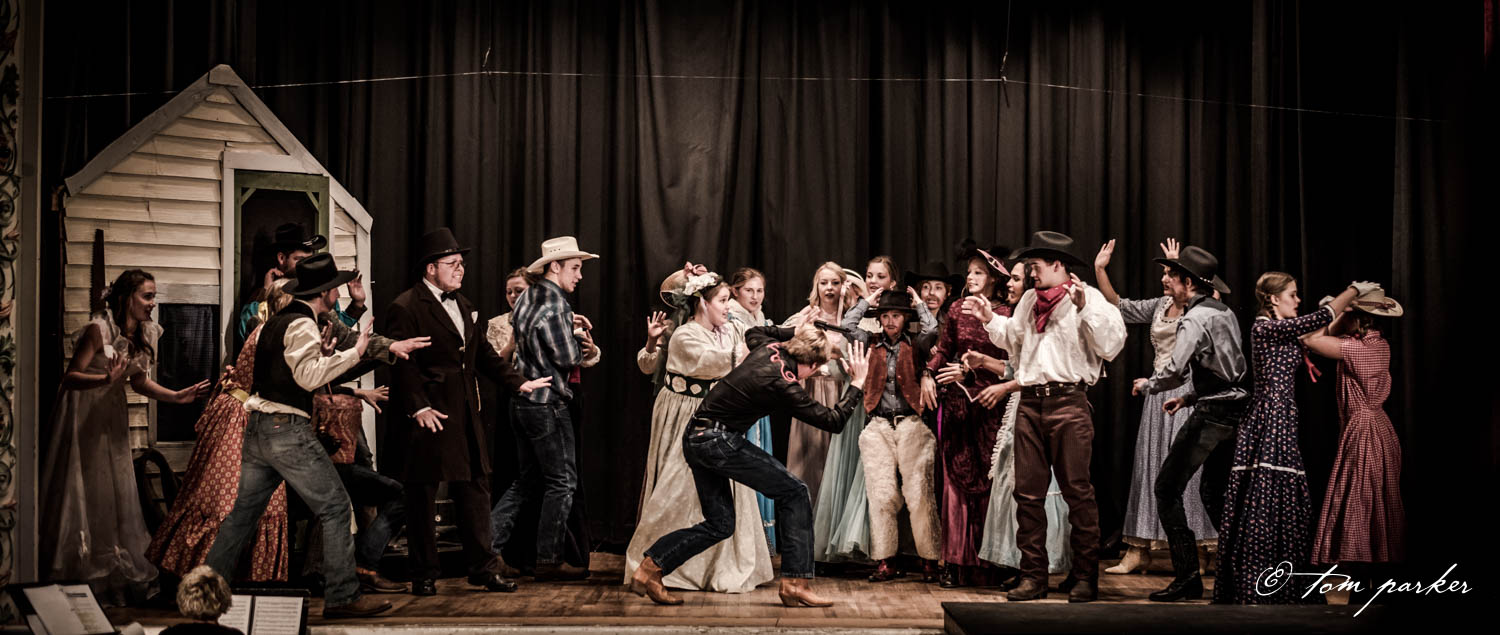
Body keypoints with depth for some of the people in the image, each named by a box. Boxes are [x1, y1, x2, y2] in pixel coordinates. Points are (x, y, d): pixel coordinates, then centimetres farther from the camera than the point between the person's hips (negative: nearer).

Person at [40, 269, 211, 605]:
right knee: (82, 494, -4)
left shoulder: (145, 334, 1)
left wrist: (178, 396, -2)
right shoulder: (99, 330, -20)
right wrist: (107, 379, -38)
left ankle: (117, 577, 15)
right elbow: (70, 377, -21)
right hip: (82, 414, -6)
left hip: (112, 418, 7)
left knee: (115, 494, 7)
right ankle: (79, 576, 5)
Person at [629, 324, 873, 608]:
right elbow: (833, 421, -10)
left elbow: (753, 332, 30)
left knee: (719, 524, 15)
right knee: (794, 492, -2)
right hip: (720, 441, -9)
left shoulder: (768, 348, 3)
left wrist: (795, 332, 24)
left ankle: (649, 569, 11)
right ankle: (795, 583, -1)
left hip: (695, 438, 9)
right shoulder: (783, 386, -18)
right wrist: (857, 384, -1)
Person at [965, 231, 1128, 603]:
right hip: (1030, 401, 6)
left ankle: (1084, 577, 5)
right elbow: (1013, 339, 32)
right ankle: (1033, 575, 11)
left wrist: (1084, 308, -20)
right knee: (1028, 492, 5)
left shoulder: (1089, 297, -1)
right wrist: (990, 319, 19)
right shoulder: (1030, 300, 19)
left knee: (1077, 491, -2)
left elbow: (1110, 346, -13)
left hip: (1069, 403, -6)